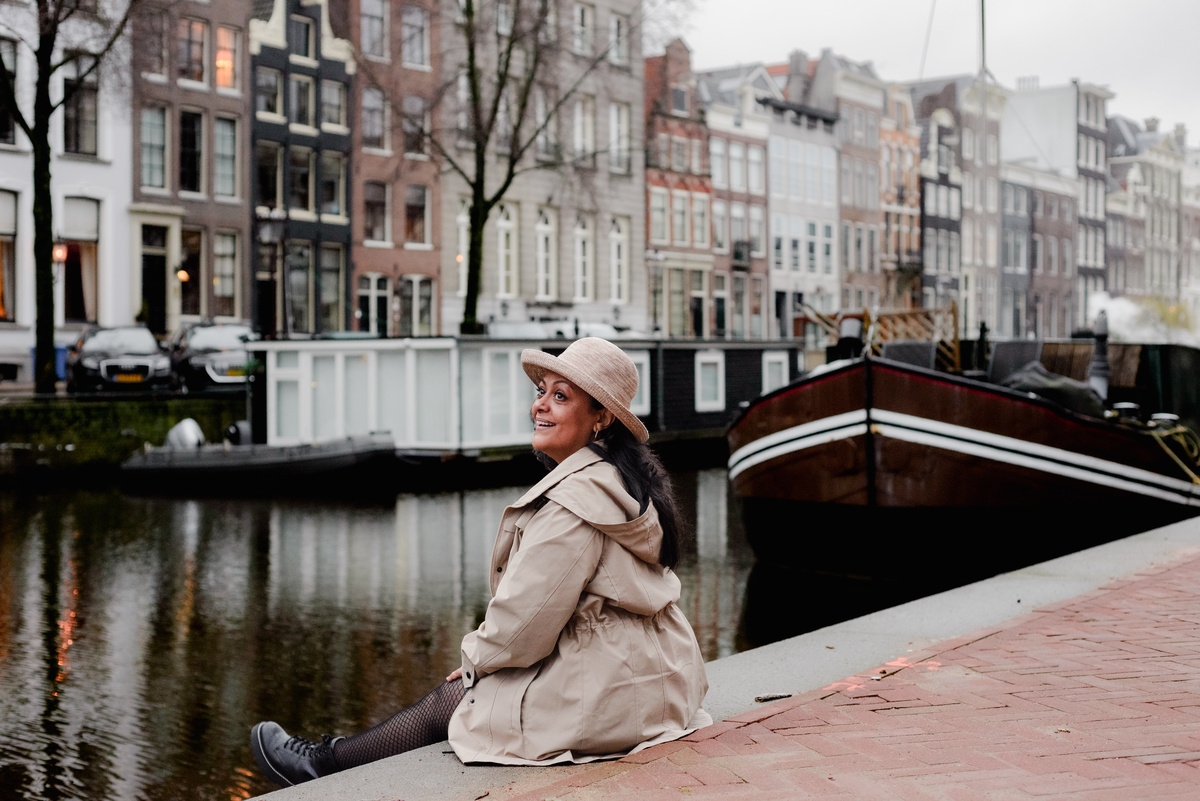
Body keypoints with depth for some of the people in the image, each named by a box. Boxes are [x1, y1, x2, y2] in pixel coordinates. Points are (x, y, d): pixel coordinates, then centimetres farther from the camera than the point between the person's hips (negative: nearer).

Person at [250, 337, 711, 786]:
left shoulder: (575, 500, -22)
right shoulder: (623, 478, 11)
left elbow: (525, 621, -19)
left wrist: (478, 654, 1)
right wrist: (486, 653, 14)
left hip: (602, 698, -9)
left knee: (445, 703, 7)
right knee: (469, 683, 19)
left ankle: (322, 763, 27)